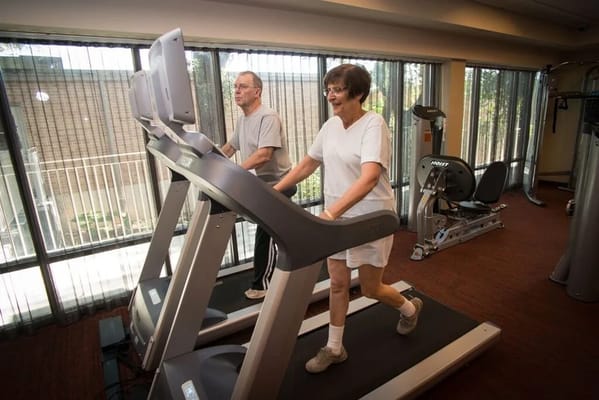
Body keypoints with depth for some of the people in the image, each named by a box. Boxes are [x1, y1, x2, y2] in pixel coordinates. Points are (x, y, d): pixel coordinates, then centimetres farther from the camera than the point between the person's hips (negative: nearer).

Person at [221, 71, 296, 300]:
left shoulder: (268, 117, -19)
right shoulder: (242, 119, 10)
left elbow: (264, 155, -32)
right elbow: (230, 147, 20)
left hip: (276, 186, -9)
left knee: (265, 237, -2)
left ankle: (262, 284, 13)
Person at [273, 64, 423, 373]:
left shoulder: (373, 124, -18)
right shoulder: (330, 126, 4)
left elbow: (370, 177, -32)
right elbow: (307, 164, 11)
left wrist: (331, 212, -44)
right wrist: (274, 190, 2)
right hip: (337, 218, 6)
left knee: (370, 289, 11)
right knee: (337, 284, 12)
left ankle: (410, 308, 45)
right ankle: (334, 348, 31)